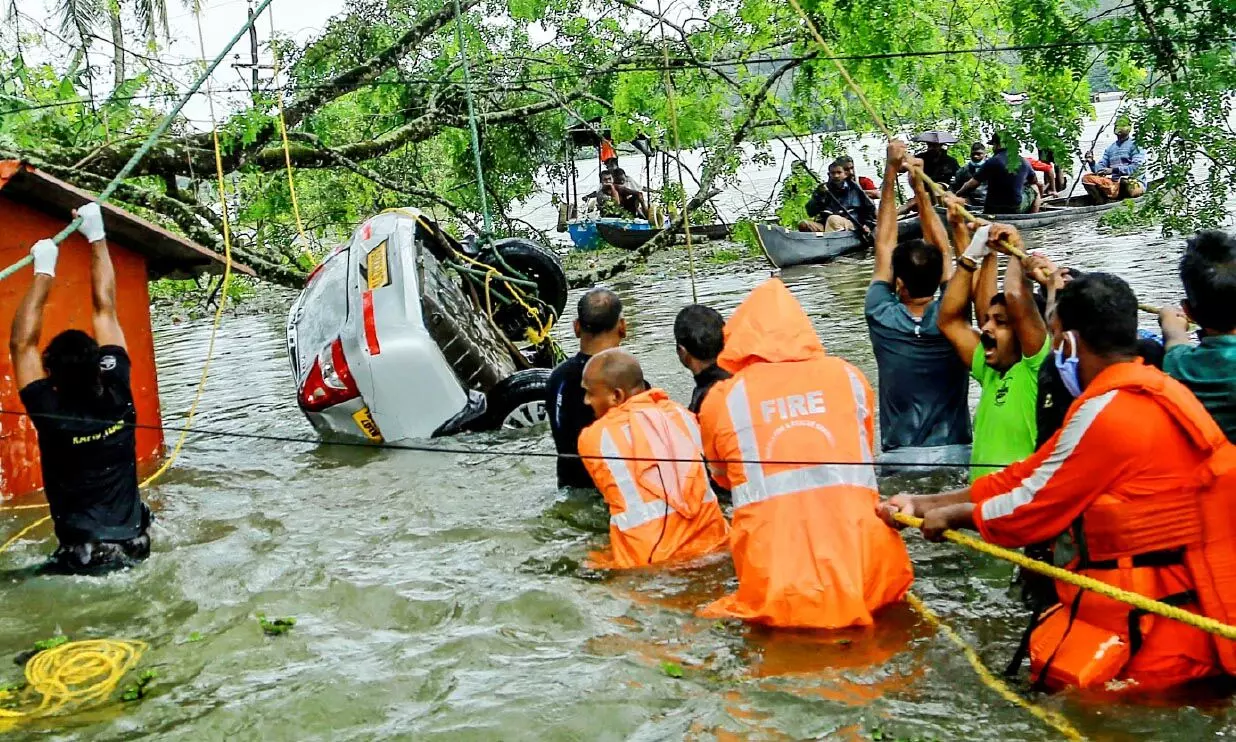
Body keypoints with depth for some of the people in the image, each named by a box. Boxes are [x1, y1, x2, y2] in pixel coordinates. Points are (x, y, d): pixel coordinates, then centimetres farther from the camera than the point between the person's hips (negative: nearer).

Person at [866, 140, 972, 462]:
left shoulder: (883, 320, -7)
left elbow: (884, 245, 5)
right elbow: (944, 251, 9)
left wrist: (890, 174, 10)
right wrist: (920, 190, 11)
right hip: (956, 452, 1)